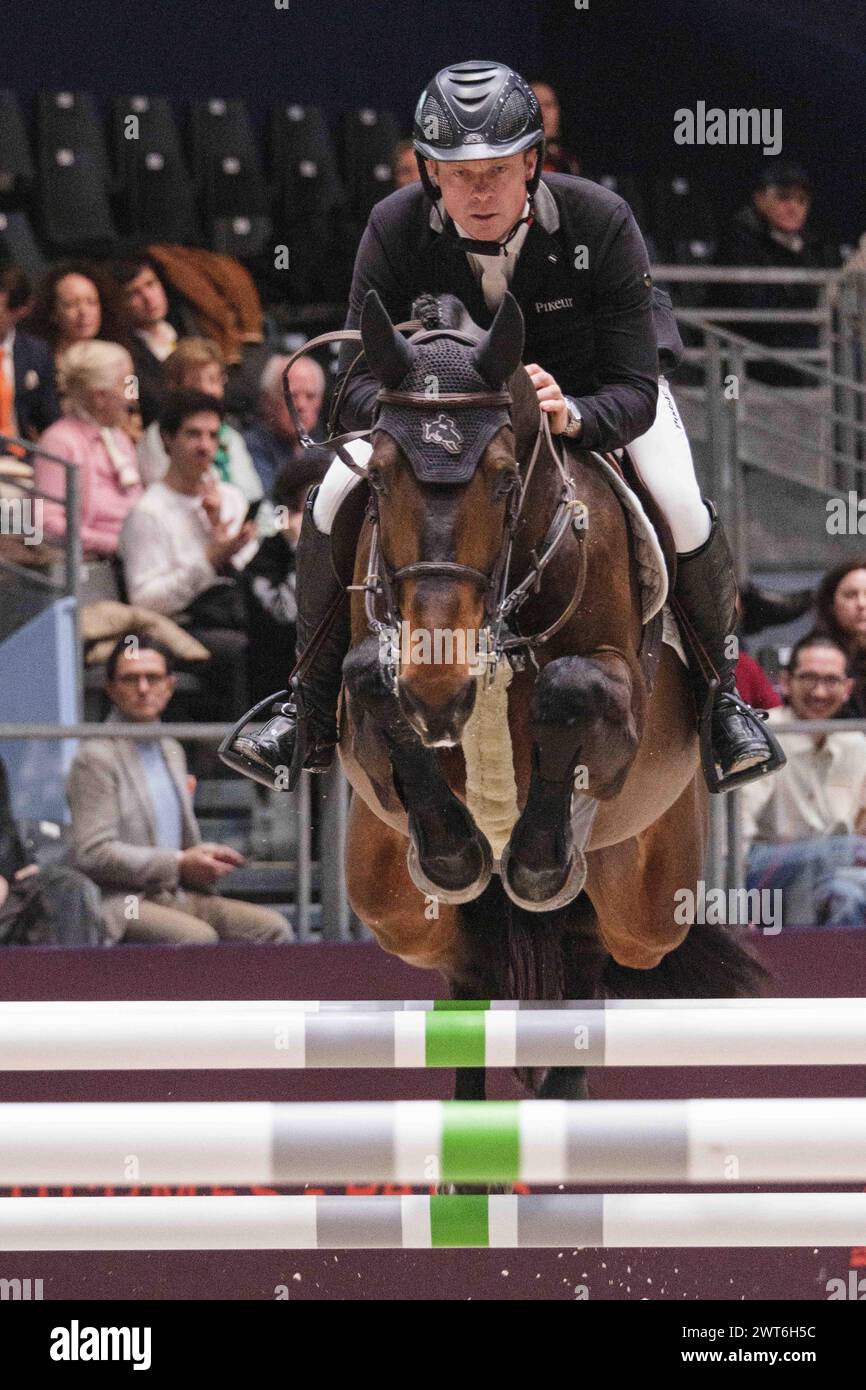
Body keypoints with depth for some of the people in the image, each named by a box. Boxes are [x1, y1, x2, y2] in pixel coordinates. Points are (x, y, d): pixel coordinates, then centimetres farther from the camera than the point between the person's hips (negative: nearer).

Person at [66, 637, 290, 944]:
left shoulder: (171, 751, 21)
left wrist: (205, 859, 4)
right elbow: (93, 854, -13)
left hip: (176, 896, 8)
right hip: (121, 903, -8)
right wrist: (180, 864, -14)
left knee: (271, 926, -13)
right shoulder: (96, 758, -5)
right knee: (199, 937, -34)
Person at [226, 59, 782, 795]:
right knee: (333, 501, -18)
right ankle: (312, 718, 2)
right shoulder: (395, 231, -28)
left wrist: (570, 415, -55)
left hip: (589, 384, -1)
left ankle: (721, 698, 3)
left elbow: (634, 390, -32)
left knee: (683, 512, -25)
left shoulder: (600, 223, -33)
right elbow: (356, 386, -25)